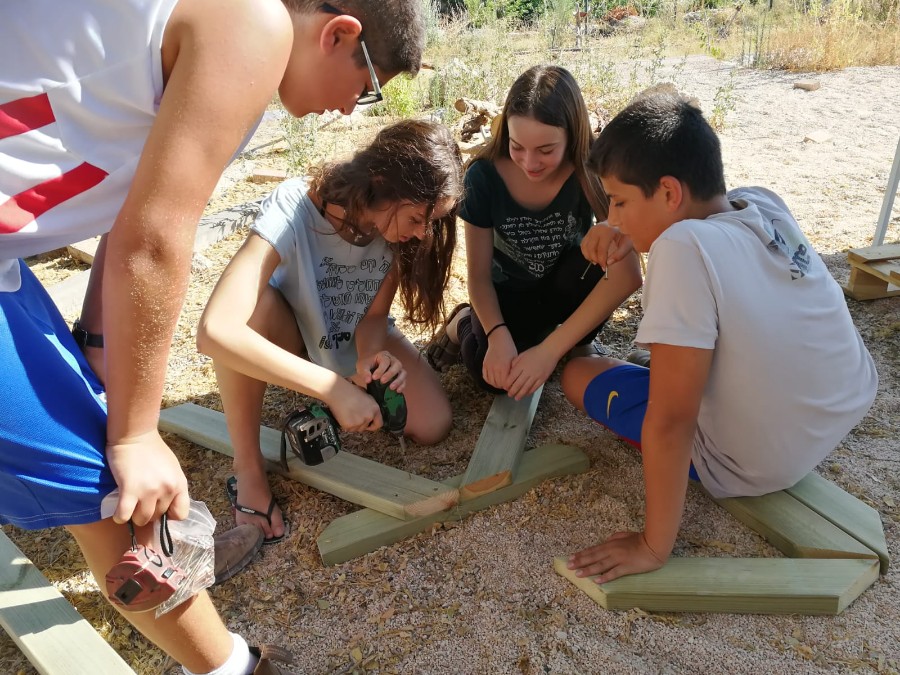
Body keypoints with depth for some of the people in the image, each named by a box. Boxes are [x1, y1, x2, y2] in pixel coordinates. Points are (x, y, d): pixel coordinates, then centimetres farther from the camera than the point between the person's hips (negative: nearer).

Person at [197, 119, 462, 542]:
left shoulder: (400, 222, -20)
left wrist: (372, 357, -36)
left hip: (360, 341, 3)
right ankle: (248, 468, -19)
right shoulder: (292, 209, -34)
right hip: (295, 341, -2)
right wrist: (333, 387, -48)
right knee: (256, 302, -37)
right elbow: (215, 331, -46)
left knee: (432, 427, -20)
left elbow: (374, 315, -12)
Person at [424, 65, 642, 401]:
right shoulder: (484, 176, -23)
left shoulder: (592, 171, -27)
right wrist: (498, 334, -36)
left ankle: (578, 342, -3)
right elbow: (479, 274, -16)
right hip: (508, 291, 0)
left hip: (566, 285, 0)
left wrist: (549, 350, -40)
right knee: (495, 374, -29)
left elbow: (627, 274, -35)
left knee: (599, 263, -35)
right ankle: (464, 324, 7)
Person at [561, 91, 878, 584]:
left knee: (578, 373, 6)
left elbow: (670, 420, -29)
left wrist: (654, 547, -20)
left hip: (760, 467, -7)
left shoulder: (684, 247, -29)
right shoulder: (765, 203, -7)